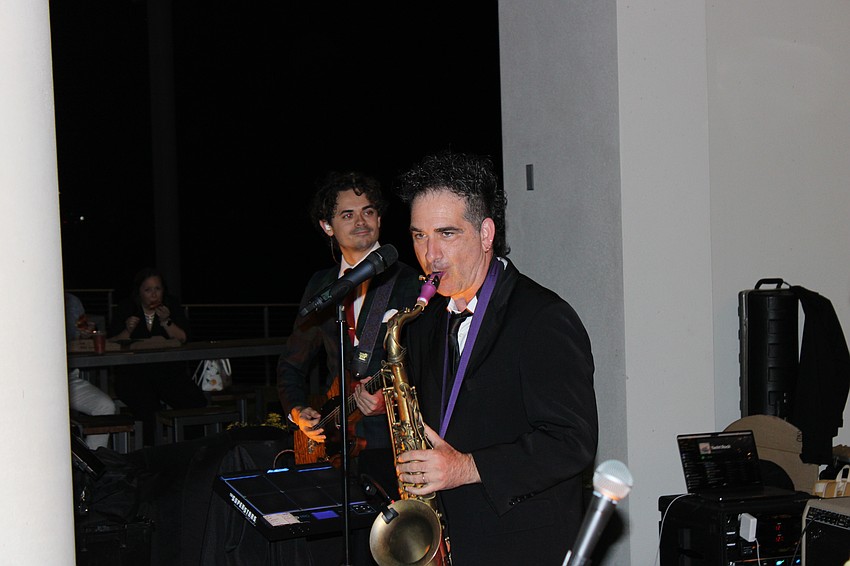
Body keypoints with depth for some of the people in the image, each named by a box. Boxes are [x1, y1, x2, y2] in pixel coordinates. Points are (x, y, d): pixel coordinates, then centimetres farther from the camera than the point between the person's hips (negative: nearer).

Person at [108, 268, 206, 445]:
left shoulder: (171, 305, 11)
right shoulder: (126, 309, 5)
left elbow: (183, 339, 2)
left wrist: (166, 322, -11)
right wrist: (128, 331, -17)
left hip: (169, 370, 3)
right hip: (133, 373, -2)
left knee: (198, 403, -20)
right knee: (149, 407, -32)